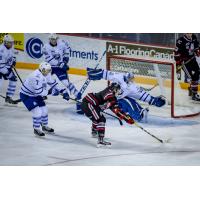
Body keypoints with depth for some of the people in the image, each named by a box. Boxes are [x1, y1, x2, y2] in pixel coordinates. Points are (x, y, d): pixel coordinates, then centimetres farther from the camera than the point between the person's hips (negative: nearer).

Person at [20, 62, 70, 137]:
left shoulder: (46, 74, -7)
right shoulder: (36, 76, -35)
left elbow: (53, 83, 5)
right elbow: (39, 91, -36)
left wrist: (63, 92, -2)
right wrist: (50, 91, -29)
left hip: (35, 94, 9)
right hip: (26, 95, -9)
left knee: (44, 110, 12)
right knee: (37, 112, -16)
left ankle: (45, 126, 34)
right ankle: (36, 129, 2)